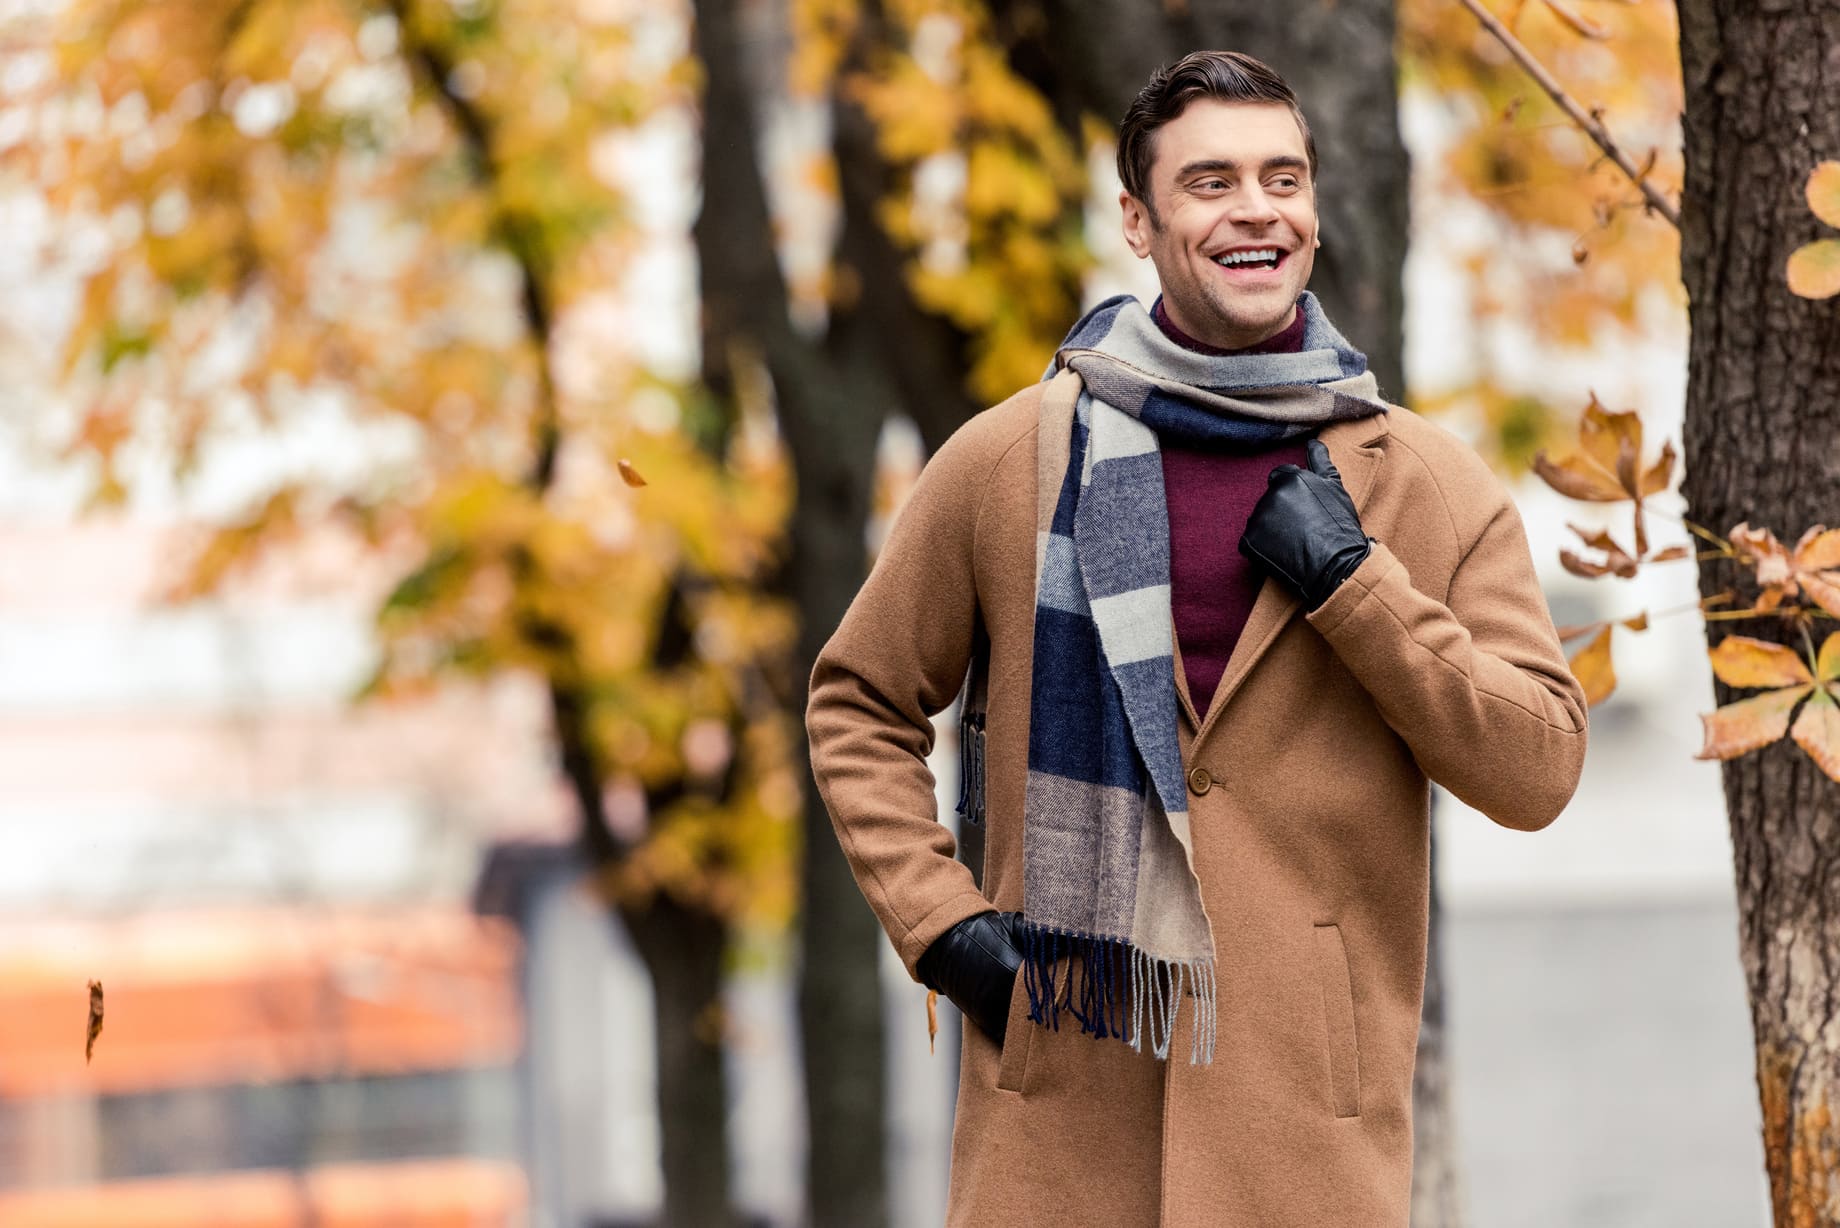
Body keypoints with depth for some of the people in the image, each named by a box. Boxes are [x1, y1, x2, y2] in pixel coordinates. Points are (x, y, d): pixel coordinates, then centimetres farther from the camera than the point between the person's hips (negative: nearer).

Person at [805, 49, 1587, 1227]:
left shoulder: (1433, 487, 6)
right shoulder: (1011, 459, 7)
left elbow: (1539, 769, 1)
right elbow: (860, 704, 16)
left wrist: (1353, 582, -8)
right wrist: (939, 922, 3)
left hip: (1311, 1099, 0)